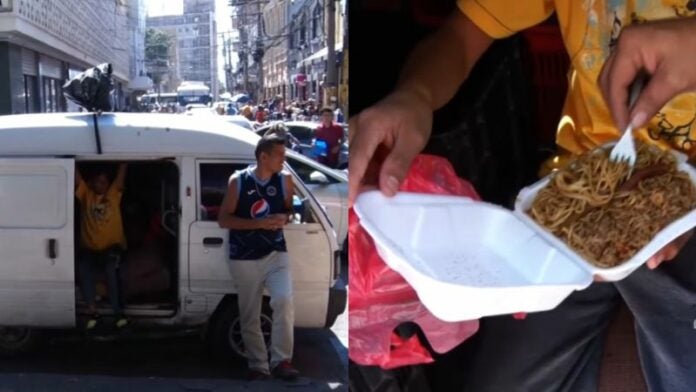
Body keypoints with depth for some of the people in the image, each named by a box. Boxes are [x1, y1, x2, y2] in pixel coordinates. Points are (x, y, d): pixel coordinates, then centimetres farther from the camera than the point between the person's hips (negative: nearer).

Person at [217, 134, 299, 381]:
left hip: (275, 254, 1)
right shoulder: (238, 181, -7)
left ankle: (281, 360, -7)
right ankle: (258, 366, 18)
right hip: (244, 259, -1)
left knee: (284, 301, -18)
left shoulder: (285, 180, 0)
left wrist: (284, 218, -10)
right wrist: (259, 223, -19)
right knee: (249, 316, 5)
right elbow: (223, 220, -7)